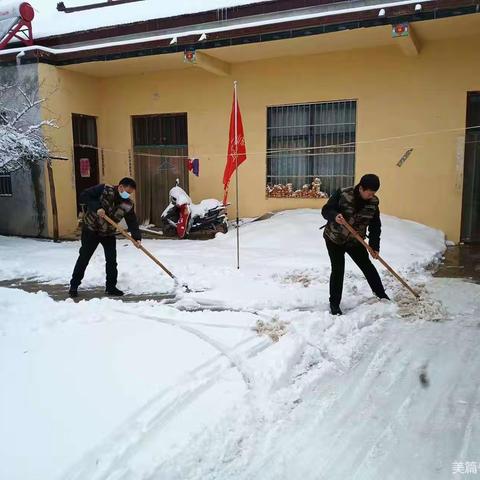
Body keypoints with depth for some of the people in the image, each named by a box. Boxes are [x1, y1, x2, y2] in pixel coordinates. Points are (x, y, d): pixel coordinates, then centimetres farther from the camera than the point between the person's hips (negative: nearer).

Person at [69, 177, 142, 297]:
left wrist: (137, 237, -28)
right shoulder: (103, 189, -20)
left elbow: (132, 222, -13)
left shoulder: (128, 205, -11)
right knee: (84, 257, 2)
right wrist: (96, 207, -31)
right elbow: (84, 196, -19)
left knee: (111, 260, -1)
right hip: (91, 229, -3)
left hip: (109, 234, 3)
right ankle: (74, 285, 15)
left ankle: (111, 287, 15)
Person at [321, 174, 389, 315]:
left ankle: (380, 293, 34)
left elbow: (375, 226, -3)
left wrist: (374, 246, -9)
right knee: (338, 270, -7)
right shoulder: (342, 194, -21)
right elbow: (326, 210, -17)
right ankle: (334, 303, 7)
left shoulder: (373, 202, -9)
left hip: (355, 241, 4)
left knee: (367, 266, 13)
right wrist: (335, 216, -40)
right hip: (334, 239, -4)